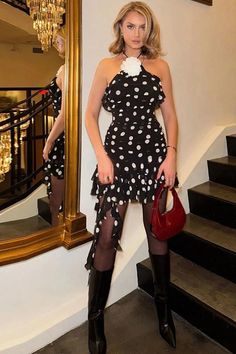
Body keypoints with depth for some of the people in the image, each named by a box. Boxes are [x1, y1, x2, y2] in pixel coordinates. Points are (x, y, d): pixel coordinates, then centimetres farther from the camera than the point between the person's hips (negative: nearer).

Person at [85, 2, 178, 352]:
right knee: (107, 235, -4)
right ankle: (95, 321, 14)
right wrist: (101, 157, -7)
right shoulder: (107, 66, 8)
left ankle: (164, 309, 28)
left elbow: (170, 115, 9)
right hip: (117, 151, -1)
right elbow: (91, 115, 5)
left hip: (154, 151, 2)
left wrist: (171, 154, -4)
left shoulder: (160, 66, 11)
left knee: (157, 229, 9)